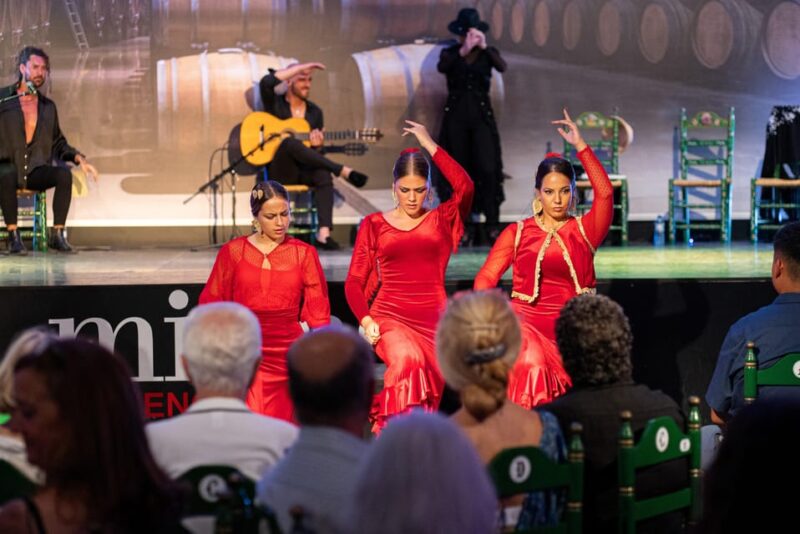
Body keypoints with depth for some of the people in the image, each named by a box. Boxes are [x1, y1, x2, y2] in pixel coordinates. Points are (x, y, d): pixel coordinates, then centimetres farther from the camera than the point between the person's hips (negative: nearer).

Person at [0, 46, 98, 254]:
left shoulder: (48, 106, 17)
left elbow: (58, 143, 22)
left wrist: (79, 158, 6)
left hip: (35, 171, 3)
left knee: (64, 173, -28)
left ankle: (58, 234, -23)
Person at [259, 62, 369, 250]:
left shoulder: (315, 112, 13)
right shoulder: (274, 104, 2)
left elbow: (317, 152, 15)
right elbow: (266, 83, -22)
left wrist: (317, 146, -11)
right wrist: (299, 67, -18)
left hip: (304, 171, 3)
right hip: (278, 171, -3)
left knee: (323, 174, -34)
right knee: (289, 142, -36)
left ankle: (323, 234, -48)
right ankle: (344, 171, -31)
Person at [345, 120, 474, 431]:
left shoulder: (442, 220, 10)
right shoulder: (374, 225, 11)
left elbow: (465, 187, -10)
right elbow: (354, 282, 9)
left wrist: (429, 144, -5)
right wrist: (366, 320, -9)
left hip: (432, 320, 2)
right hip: (389, 317, -2)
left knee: (430, 379, -12)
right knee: (407, 359, -31)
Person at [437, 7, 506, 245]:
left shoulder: (488, 53, 6)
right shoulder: (449, 53, 5)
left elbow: (502, 67, -15)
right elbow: (441, 67, -17)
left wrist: (484, 48, -25)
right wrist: (462, 51, -28)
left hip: (481, 114, -1)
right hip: (456, 115, 1)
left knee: (487, 168, -9)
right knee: (460, 170, 3)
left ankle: (492, 224, -7)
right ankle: (465, 224, 8)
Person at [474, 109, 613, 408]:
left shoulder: (584, 230, 12)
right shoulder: (518, 232, 15)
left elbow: (605, 194, -5)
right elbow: (486, 277, 8)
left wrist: (580, 146, -4)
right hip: (526, 317, -1)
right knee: (530, 364, -31)